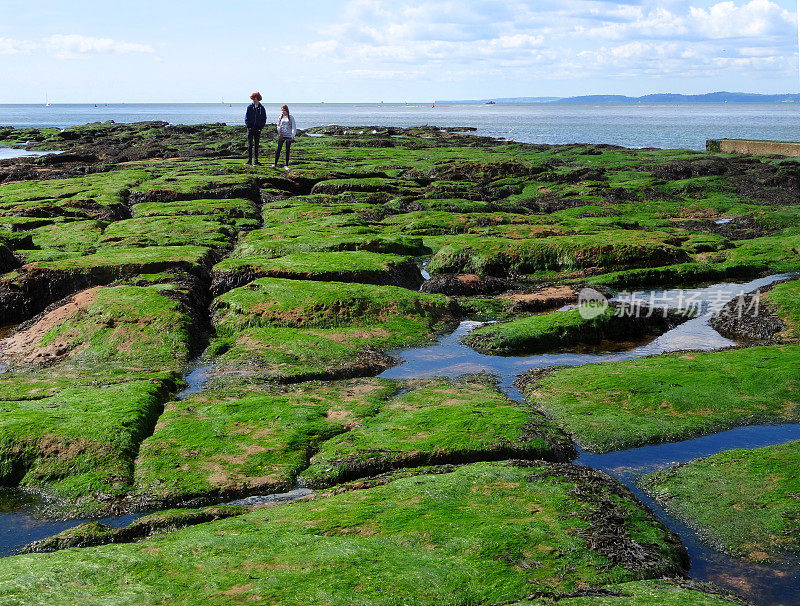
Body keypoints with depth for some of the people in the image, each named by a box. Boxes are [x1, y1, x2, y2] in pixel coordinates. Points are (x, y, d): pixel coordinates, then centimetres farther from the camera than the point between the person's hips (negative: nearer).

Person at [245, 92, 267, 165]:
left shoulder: (262, 108, 3)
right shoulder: (250, 107, 3)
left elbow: (264, 119, 6)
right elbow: (246, 117, 6)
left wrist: (260, 128, -5)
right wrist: (248, 126, -6)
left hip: (258, 129, 0)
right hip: (250, 128, 0)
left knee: (256, 145, 4)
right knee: (250, 145, 1)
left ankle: (256, 161, 8)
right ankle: (249, 160, 4)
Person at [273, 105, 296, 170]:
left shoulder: (291, 117, 0)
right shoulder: (280, 117, 7)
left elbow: (293, 127, -2)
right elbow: (278, 126, 12)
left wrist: (293, 136, -12)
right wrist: (280, 133, -6)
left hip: (289, 136, -1)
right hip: (281, 135, 1)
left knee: (287, 151, 4)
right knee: (278, 149, -5)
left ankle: (286, 165, 9)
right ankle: (275, 164, -4)